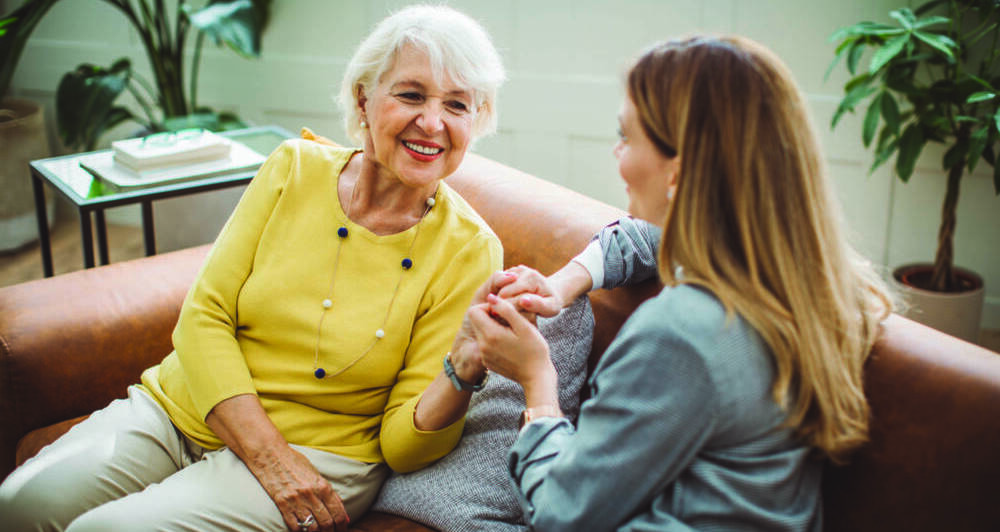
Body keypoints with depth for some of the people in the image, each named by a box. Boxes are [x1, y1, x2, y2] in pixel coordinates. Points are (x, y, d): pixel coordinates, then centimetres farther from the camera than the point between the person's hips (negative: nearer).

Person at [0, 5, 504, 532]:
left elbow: (403, 443, -8)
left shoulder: (467, 250, -11)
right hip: (179, 407, 3)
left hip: (316, 450, -3)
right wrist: (268, 454, -17)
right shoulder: (294, 168, -4)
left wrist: (465, 370, -30)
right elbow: (203, 316, -5)